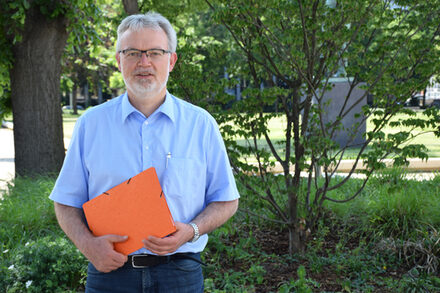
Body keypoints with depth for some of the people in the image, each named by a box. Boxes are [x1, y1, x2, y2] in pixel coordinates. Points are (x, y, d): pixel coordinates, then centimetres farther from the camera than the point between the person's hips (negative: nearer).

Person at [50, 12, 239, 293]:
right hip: (110, 269, 1)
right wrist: (87, 243, -12)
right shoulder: (91, 124, 4)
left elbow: (226, 201, 5)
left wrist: (191, 231, -13)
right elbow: (67, 202, 6)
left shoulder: (201, 124, 2)